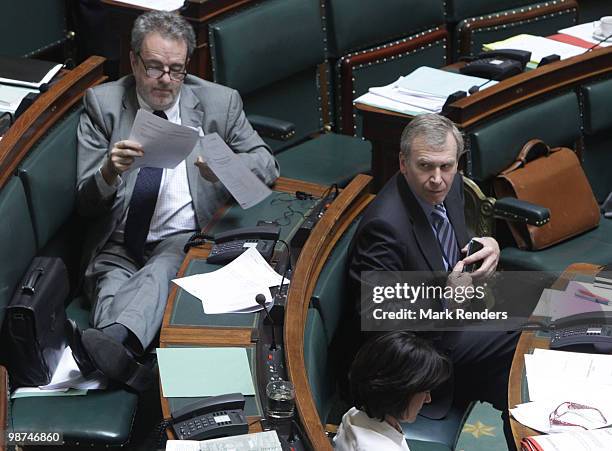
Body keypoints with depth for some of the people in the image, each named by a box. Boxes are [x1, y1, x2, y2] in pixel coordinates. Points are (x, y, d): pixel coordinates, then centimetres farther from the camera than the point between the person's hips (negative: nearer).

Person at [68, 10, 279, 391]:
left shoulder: (219, 101, 9)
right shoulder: (102, 103, 8)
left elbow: (267, 164, 10)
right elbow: (86, 203, 5)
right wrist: (110, 171, -20)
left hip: (185, 240, -2)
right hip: (118, 248, 2)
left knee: (161, 270, -36)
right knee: (112, 289, -32)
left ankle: (111, 340, -62)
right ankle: (119, 360, -57)